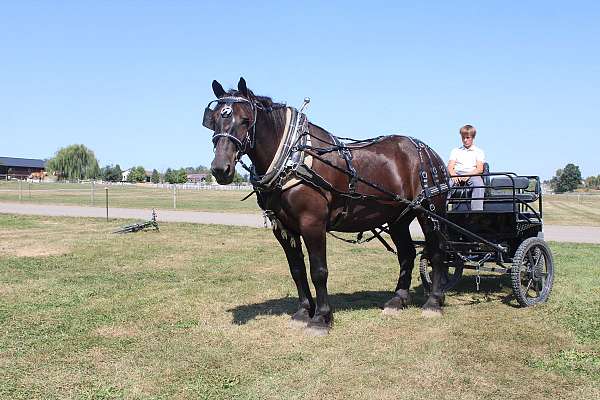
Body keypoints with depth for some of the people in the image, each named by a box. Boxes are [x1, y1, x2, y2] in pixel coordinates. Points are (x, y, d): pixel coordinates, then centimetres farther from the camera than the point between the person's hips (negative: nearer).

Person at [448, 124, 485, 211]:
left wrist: (468, 175, -16)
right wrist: (453, 175, -14)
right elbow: (450, 167, 10)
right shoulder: (456, 151, 25)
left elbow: (480, 169, 4)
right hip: (456, 174, 1)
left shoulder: (479, 151, 19)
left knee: (478, 183, -36)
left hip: (472, 175, -1)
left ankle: (477, 212, -44)